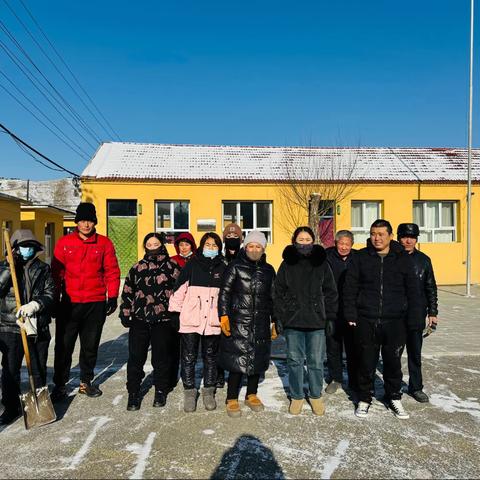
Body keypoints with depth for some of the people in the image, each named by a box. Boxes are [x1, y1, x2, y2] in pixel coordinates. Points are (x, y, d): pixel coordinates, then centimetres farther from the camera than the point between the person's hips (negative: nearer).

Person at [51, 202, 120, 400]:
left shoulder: (105, 243, 1)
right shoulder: (64, 243, 2)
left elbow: (112, 272, 2)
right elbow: (56, 272, 5)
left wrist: (112, 297, -1)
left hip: (96, 304, 0)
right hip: (69, 303, 0)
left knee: (90, 345, 12)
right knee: (63, 346, 6)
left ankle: (86, 381, 28)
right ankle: (60, 384, 22)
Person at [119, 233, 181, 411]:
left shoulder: (172, 267, 4)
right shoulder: (137, 268, 9)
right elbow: (127, 292, 12)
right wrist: (125, 314, 8)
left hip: (163, 321, -1)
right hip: (139, 320, 2)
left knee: (161, 358, 7)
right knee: (136, 357, 3)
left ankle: (161, 391, 25)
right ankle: (133, 393, 17)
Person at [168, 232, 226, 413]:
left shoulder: (222, 268, 6)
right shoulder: (191, 265, -1)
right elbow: (179, 290, -1)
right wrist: (174, 311, -2)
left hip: (213, 321, 2)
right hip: (190, 320, -2)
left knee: (210, 357, 13)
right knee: (188, 357, 5)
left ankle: (209, 391, 27)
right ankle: (189, 391, 21)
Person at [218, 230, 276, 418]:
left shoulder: (268, 270, 11)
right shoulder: (235, 267, 0)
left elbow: (273, 297, 15)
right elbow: (224, 292, -4)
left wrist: (275, 322, 14)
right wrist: (224, 316, -13)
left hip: (261, 323, 4)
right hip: (238, 321, -4)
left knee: (257, 358, 11)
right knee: (238, 359, -4)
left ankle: (251, 395, 29)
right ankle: (232, 399, 12)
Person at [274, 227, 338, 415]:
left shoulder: (322, 263, 4)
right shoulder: (287, 264, 5)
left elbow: (330, 292, 6)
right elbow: (279, 292, 6)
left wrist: (330, 317, 1)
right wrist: (279, 317, 1)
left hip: (316, 320, 0)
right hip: (292, 320, 1)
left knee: (316, 361, 5)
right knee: (295, 360, 7)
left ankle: (316, 396, 25)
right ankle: (296, 396, 23)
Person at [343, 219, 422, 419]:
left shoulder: (403, 258, 3)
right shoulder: (360, 258, 1)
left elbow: (412, 290, 6)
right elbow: (350, 288, 1)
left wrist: (412, 317, 1)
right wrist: (350, 315, -5)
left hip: (395, 322, 1)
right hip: (366, 322, 0)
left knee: (393, 362, 13)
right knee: (366, 363, 9)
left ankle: (394, 398, 33)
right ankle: (364, 398, 26)